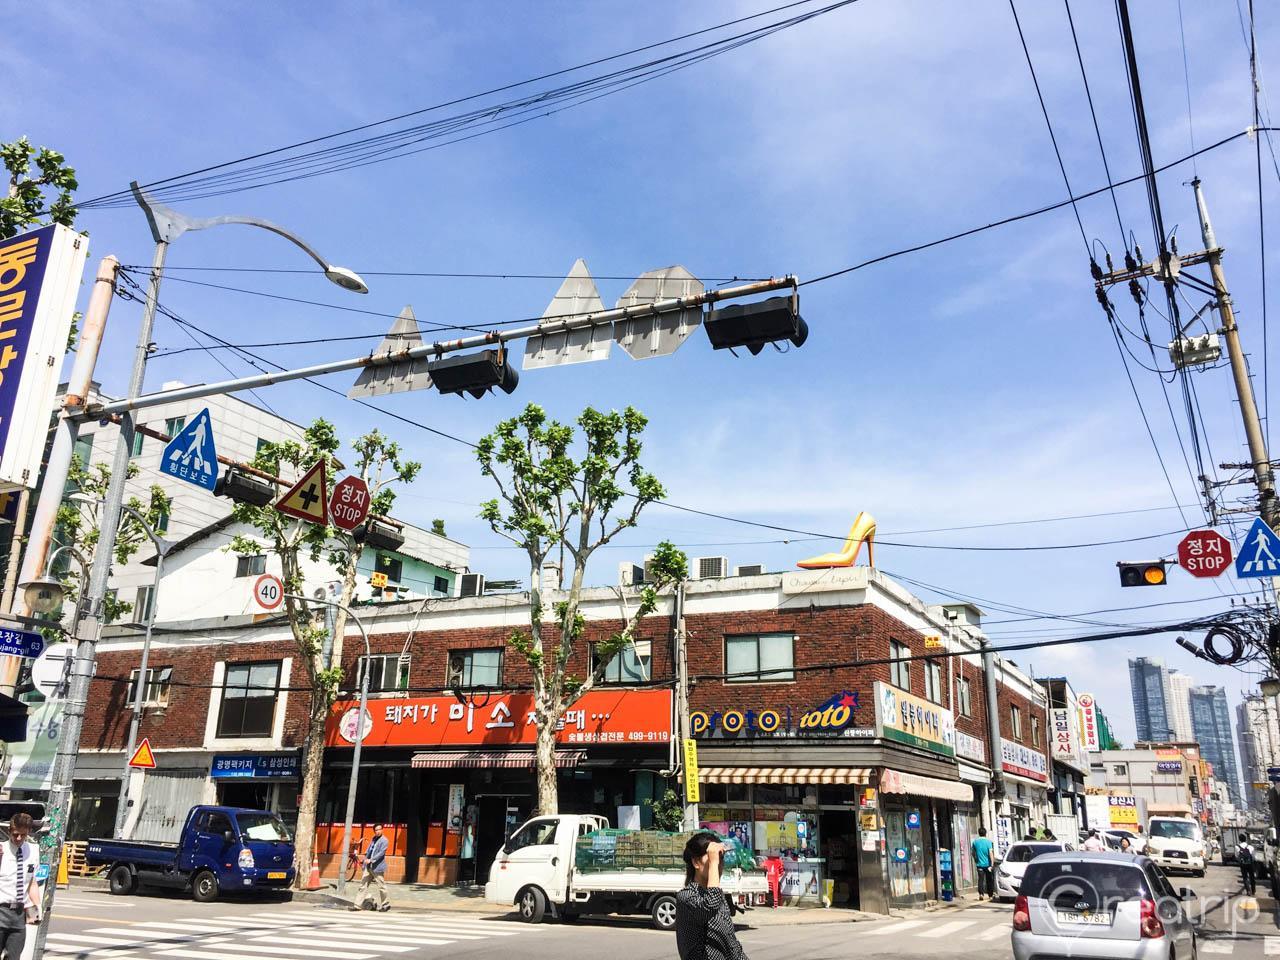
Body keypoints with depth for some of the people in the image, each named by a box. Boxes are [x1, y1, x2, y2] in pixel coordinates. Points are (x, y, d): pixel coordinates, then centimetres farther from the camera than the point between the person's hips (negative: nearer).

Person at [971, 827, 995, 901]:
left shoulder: (975, 842, 2)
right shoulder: (988, 842, -7)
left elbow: (973, 853, 10)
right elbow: (990, 853, -13)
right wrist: (991, 864, -11)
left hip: (979, 864, 1)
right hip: (987, 864, -1)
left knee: (980, 879, -1)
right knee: (989, 880, 12)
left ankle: (980, 893, -18)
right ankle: (990, 895, 20)